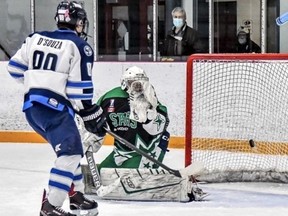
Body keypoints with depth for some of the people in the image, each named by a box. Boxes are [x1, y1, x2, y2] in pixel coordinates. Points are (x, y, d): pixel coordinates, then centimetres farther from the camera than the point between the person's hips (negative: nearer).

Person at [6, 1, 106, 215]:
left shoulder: (36, 38, 13)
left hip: (31, 105, 8)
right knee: (70, 152, -12)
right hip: (54, 107, -8)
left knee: (70, 149, 24)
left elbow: (15, 67, 16)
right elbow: (80, 88, -10)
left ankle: (77, 196, 31)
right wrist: (92, 114, -2)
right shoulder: (80, 47, -5)